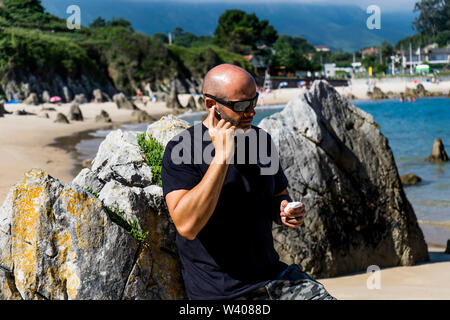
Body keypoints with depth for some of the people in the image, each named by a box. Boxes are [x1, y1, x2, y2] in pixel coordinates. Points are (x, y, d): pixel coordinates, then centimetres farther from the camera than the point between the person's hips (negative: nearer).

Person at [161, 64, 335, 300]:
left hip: (273, 276, 6)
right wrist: (221, 156, -24)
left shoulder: (262, 140, 8)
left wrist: (287, 213, 0)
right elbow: (186, 225, -23)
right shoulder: (182, 149, -10)